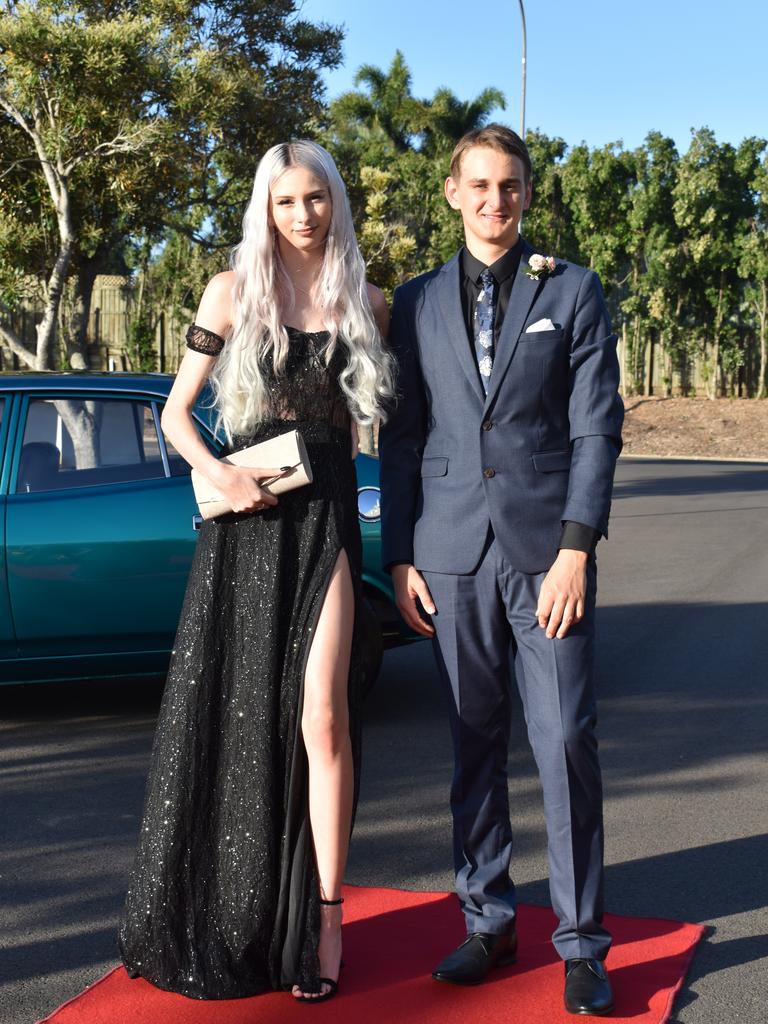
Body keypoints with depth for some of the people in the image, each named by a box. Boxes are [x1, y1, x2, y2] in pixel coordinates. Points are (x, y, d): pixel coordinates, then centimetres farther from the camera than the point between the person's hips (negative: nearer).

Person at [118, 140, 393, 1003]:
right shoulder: (232, 292, 4)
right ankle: (217, 921, 20)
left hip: (326, 518, 0)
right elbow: (175, 411, 4)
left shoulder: (366, 305, 9)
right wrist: (214, 473, -11)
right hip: (246, 520, 0)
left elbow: (395, 409, 18)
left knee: (320, 716, -7)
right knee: (233, 714, 4)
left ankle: (323, 918, 4)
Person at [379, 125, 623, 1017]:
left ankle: (580, 941, 10)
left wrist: (577, 549, -9)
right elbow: (401, 437, 11)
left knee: (566, 742, -3)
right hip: (453, 551, 2)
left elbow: (597, 427, 0)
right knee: (473, 743, 8)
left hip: (546, 548, -2)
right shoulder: (416, 302, 12)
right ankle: (487, 921, 22)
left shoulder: (573, 292, 6)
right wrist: (399, 557, 4)